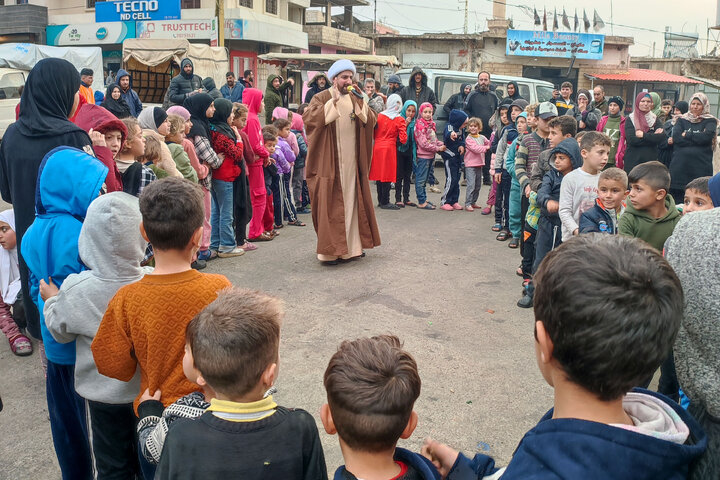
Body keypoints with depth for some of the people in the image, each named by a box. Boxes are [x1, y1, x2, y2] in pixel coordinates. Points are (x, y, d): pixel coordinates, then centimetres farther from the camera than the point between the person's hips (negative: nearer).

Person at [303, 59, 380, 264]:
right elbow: (308, 118, -20)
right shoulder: (322, 98, -3)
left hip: (352, 163, 6)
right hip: (329, 164, -6)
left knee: (352, 202, 11)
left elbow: (371, 121, 4)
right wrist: (334, 101, -22)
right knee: (330, 203, -6)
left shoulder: (355, 99, 14)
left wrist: (360, 102, -11)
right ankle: (329, 250, 0)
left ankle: (352, 245, 21)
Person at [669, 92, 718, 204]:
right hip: (680, 166, 2)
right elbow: (676, 137, -3)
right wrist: (697, 139, -7)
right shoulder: (682, 120, 14)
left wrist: (686, 135, -3)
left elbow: (707, 136, -11)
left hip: (700, 167, -2)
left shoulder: (710, 121, 9)